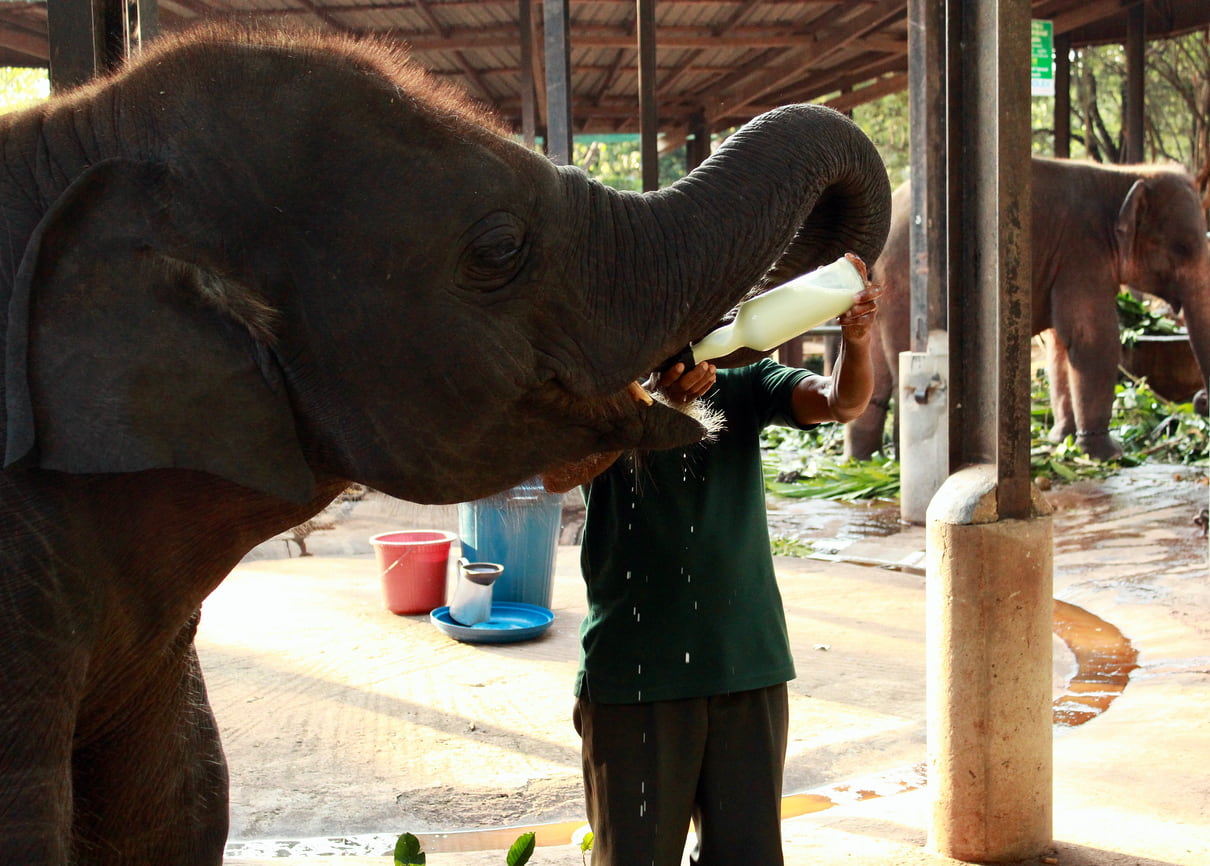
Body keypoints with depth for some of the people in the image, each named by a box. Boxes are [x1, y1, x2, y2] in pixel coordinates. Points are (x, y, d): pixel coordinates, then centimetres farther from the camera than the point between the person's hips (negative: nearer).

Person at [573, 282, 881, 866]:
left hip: (750, 667, 3)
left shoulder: (744, 386, 4)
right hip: (634, 679, -3)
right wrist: (661, 398, -40)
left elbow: (841, 402, -10)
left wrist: (855, 341, -32)